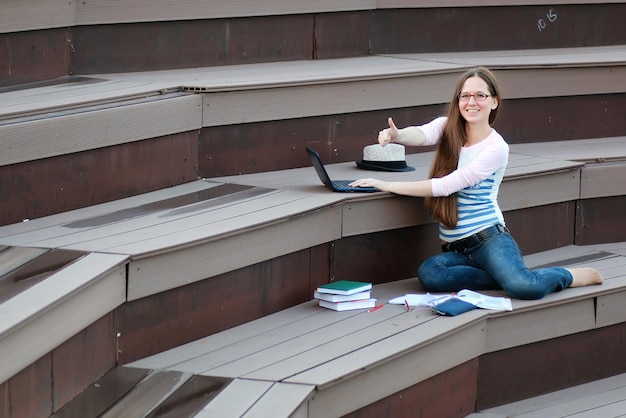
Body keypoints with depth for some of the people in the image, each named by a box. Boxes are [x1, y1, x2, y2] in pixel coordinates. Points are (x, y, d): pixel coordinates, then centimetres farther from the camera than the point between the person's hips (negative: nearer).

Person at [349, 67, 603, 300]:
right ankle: (510, 277, -9)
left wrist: (388, 186, -17)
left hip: (489, 239, -4)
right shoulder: (447, 128, 7)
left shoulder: (496, 148, -9)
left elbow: (446, 185, -15)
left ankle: (568, 276, 5)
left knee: (524, 287, -33)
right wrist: (396, 136, -41)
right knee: (428, 274, -31)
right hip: (455, 248, 4)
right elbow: (421, 134, -17)